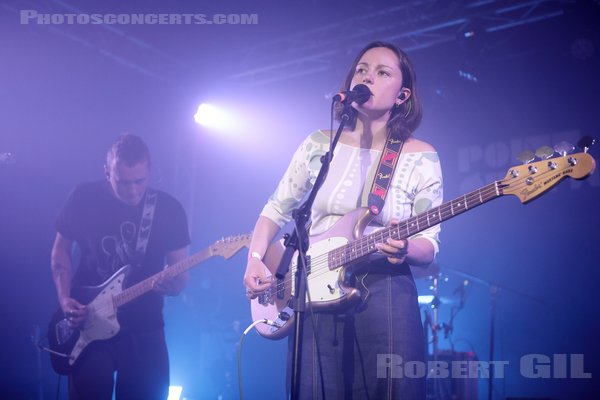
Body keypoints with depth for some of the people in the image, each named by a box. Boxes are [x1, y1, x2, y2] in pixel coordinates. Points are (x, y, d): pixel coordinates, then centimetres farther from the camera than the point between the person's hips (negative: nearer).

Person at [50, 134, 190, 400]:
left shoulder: (169, 209, -4)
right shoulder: (83, 198, -5)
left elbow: (180, 271, 0)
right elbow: (61, 249, 6)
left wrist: (174, 285, -23)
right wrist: (64, 298, -7)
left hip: (144, 331, 1)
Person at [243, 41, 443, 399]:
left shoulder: (421, 158, -2)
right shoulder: (319, 144, 6)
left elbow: (429, 245, -3)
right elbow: (277, 209, 14)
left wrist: (405, 249, -25)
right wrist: (255, 259, -1)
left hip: (383, 294, -2)